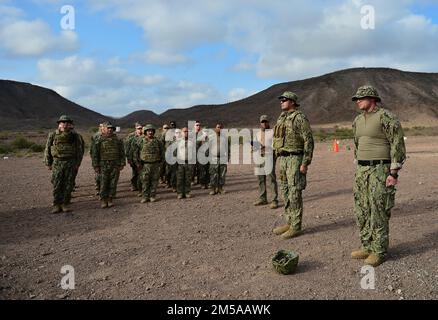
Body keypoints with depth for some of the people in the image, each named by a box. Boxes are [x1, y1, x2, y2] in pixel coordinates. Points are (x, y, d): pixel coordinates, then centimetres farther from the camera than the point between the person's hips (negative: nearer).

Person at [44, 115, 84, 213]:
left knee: (68, 185, 3)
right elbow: (47, 150, 6)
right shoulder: (53, 135, 1)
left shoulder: (74, 136, 2)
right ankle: (56, 205, 10)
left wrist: (77, 163, 0)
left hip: (71, 163, 0)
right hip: (57, 163, 0)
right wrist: (48, 163, 3)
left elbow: (79, 150, 5)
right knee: (57, 185, 1)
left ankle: (65, 204, 14)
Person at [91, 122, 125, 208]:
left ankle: (110, 199, 13)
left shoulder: (118, 140, 9)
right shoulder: (99, 140, 3)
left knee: (113, 184, 3)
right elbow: (95, 154, 3)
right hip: (104, 165, -2)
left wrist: (122, 164, 3)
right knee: (103, 183, -2)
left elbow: (122, 153, 10)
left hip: (115, 165, 2)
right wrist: (96, 166, -2)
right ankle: (103, 200, 7)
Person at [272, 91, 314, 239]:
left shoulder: (300, 118, -9)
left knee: (295, 193, -6)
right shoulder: (282, 119, 16)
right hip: (283, 159, 8)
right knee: (286, 192, 11)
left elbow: (309, 141, -13)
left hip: (295, 159, -8)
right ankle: (289, 223, 20)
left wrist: (305, 164, -18)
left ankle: (296, 227, 2)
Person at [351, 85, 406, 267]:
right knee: (362, 211, 10)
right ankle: (367, 247, 22)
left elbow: (398, 146, -13)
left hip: (380, 170, -8)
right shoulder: (357, 121, 12)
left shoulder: (386, 118, -11)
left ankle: (379, 251, 9)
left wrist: (393, 173, -16)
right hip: (361, 170, 8)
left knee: (378, 212, -3)